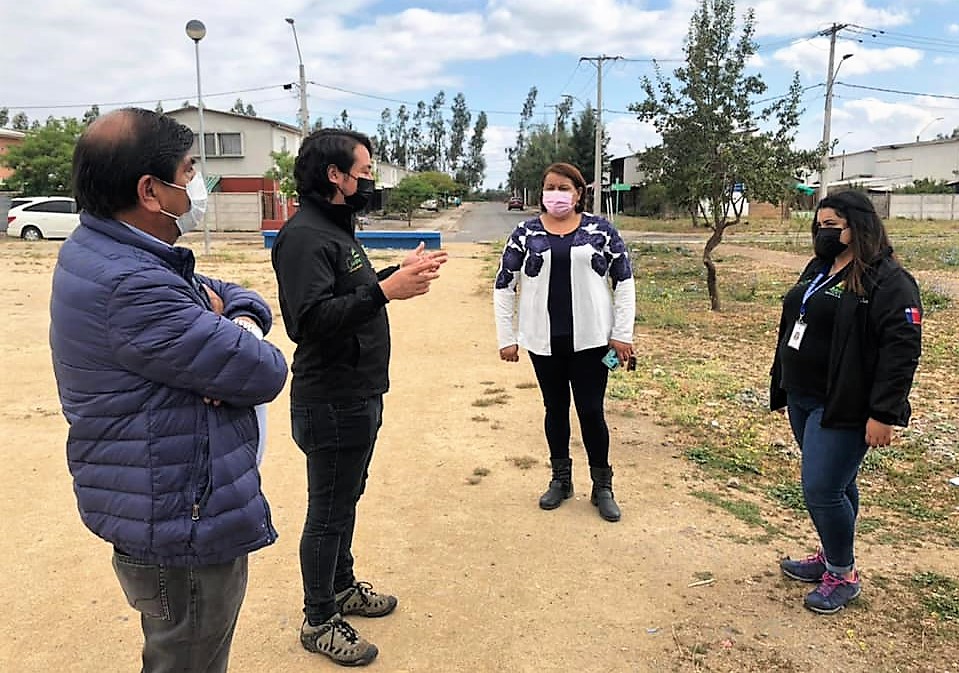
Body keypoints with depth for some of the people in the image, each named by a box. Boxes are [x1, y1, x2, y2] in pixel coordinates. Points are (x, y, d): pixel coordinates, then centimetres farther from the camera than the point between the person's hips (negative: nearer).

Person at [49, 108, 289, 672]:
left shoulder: (107, 252, 6)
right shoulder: (131, 287, -29)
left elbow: (236, 293, 11)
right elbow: (266, 373, -27)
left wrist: (242, 321, -13)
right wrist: (235, 338, -5)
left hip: (170, 513, 10)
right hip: (185, 530, -10)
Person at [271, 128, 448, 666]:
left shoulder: (337, 228, 12)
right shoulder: (305, 235, -20)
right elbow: (311, 319, -29)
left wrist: (402, 273, 12)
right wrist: (384, 290, -33)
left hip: (359, 396, 10)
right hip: (331, 403, -10)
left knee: (346, 500, 23)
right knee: (328, 514, 6)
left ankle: (342, 586, 42)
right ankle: (319, 621, 24)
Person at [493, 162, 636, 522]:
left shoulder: (601, 230, 1)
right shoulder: (525, 233, 3)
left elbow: (624, 281, 3)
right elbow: (504, 287, 5)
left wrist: (622, 334, -2)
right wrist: (506, 337, 2)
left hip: (590, 339, -1)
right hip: (544, 342, 2)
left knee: (591, 411, 3)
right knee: (555, 409, 13)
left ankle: (602, 486, 21)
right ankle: (561, 479, 30)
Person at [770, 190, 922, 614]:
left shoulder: (887, 281, -14)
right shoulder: (818, 271, 13)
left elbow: (901, 349, -20)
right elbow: (791, 330, 19)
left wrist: (883, 413, -23)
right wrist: (781, 387, 20)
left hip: (842, 408, -8)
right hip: (803, 400, 8)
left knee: (821, 490, -6)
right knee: (835, 484, 20)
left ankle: (844, 575, 15)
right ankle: (830, 557, 34)